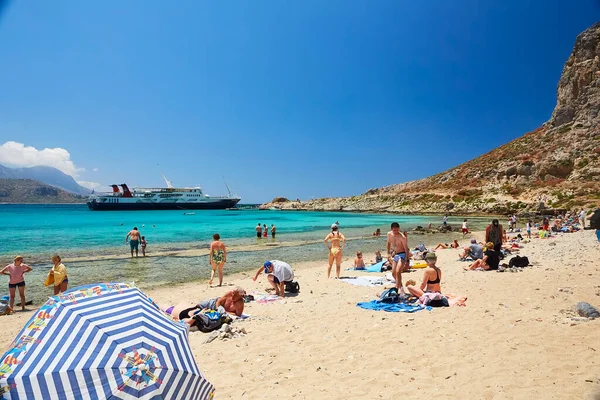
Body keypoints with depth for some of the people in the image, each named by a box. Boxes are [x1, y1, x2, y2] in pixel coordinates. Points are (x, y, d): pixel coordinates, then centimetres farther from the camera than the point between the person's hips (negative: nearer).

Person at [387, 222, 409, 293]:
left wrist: (407, 261, -21)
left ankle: (397, 289, -21)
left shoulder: (402, 237, -22)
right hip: (395, 255, 7)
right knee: (393, 273, 12)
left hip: (402, 255, -7)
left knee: (398, 272, -23)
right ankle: (400, 286, 33)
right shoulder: (389, 234, -4)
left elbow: (406, 249, -19)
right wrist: (388, 253, 18)